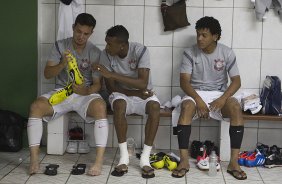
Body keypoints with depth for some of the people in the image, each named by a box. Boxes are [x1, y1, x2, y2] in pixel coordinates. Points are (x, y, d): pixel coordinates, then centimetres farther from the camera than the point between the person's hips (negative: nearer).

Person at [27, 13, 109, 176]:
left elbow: (97, 83, -3)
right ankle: (34, 159, -21)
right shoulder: (60, 46, 3)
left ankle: (99, 161, -35)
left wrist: (87, 91, -26)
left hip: (86, 93, -1)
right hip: (61, 92, 2)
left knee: (100, 107, -36)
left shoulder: (95, 53, -1)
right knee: (36, 107, -27)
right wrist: (62, 64, -22)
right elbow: (47, 74, -2)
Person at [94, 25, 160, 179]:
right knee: (119, 104, -35)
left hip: (143, 94, -1)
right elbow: (110, 86, -10)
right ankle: (124, 157, -26)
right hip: (122, 94, 1)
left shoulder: (140, 50, -21)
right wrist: (135, 93, -23)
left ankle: (145, 158, -26)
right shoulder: (106, 54, -13)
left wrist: (111, 74, -35)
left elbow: (143, 83, -30)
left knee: (155, 106, -34)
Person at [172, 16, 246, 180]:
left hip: (219, 94, 1)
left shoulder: (227, 53, -2)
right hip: (195, 93, 0)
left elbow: (236, 81, -5)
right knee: (186, 106, -36)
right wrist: (198, 100, -25)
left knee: (236, 107, -31)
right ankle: (184, 161, -33)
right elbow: (184, 81, -9)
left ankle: (234, 162, -28)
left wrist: (223, 98, -23)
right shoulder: (190, 53, -4)